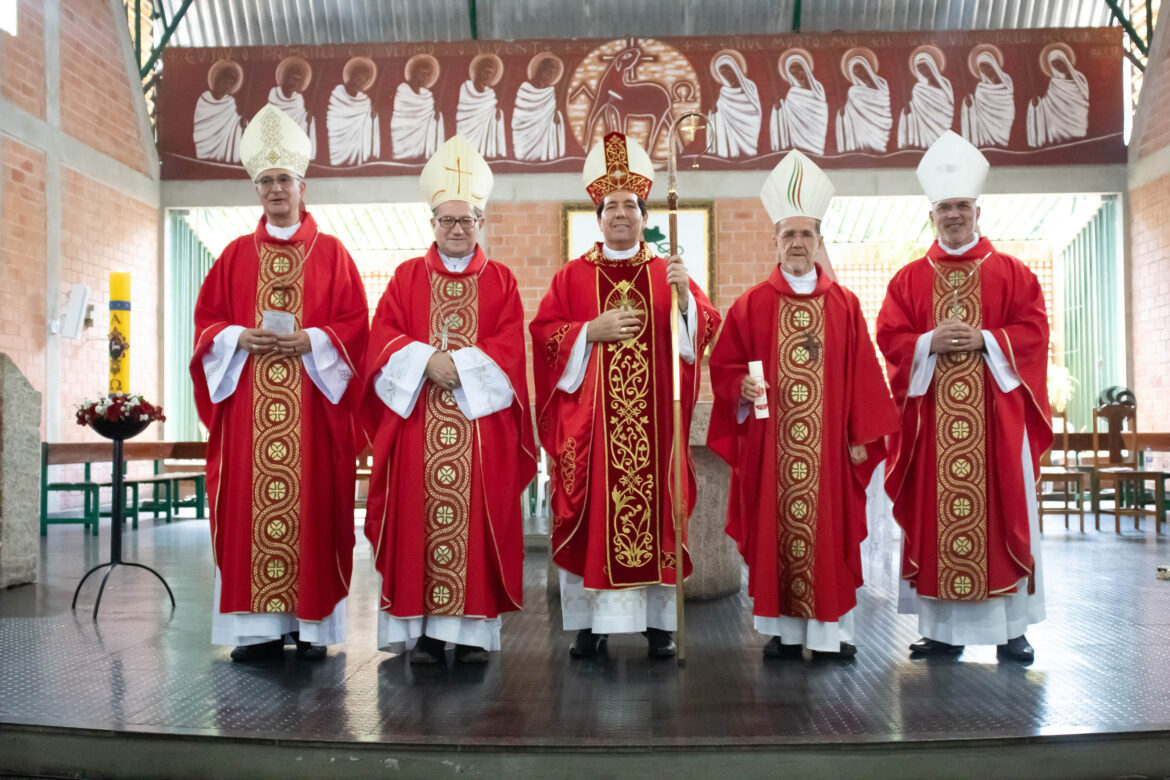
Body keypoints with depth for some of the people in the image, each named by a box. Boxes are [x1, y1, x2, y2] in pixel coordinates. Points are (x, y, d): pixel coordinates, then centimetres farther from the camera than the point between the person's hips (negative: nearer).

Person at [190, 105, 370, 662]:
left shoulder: (331, 253, 8)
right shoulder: (236, 255, 14)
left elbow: (353, 324, 2)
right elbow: (207, 321, 11)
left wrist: (309, 340, -14)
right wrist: (241, 338, -9)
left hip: (314, 400, -2)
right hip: (247, 399, 2)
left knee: (311, 505, -2)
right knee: (248, 509, 0)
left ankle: (311, 624, 6)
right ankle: (258, 626, 7)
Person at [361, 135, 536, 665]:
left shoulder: (501, 281, 11)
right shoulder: (407, 278, 12)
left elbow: (509, 347, 0)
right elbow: (383, 338, 2)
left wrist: (460, 364, -14)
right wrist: (427, 360, -14)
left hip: (483, 423, 0)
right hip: (419, 423, 1)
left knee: (477, 520, -2)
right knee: (420, 519, -2)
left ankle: (474, 628, 5)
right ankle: (425, 629, 4)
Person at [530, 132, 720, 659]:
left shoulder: (667, 273, 11)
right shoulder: (573, 275, 9)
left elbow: (706, 328, 2)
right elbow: (543, 333, 3)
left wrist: (683, 294, -16)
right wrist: (592, 330, -10)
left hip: (652, 418, 1)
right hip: (590, 417, 0)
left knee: (653, 508, 2)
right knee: (591, 513, -1)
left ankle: (657, 621, 12)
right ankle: (589, 621, 9)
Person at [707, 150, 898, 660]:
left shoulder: (844, 304, 8)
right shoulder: (751, 305, 5)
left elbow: (862, 374, 6)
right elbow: (723, 364, 5)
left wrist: (862, 435, 1)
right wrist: (742, 386, -16)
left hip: (829, 443, 1)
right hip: (769, 443, 0)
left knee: (830, 531, 3)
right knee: (774, 531, 3)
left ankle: (832, 629, 15)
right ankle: (783, 629, 14)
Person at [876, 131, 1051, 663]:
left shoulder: (1012, 273, 8)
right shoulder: (910, 279, 10)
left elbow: (1033, 331, 1)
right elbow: (890, 338, 4)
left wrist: (985, 338, -14)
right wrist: (930, 342, -13)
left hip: (996, 417, 0)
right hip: (930, 418, 1)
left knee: (1002, 513, 1)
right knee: (933, 517, 0)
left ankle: (1011, 626, 11)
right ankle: (944, 628, 9)